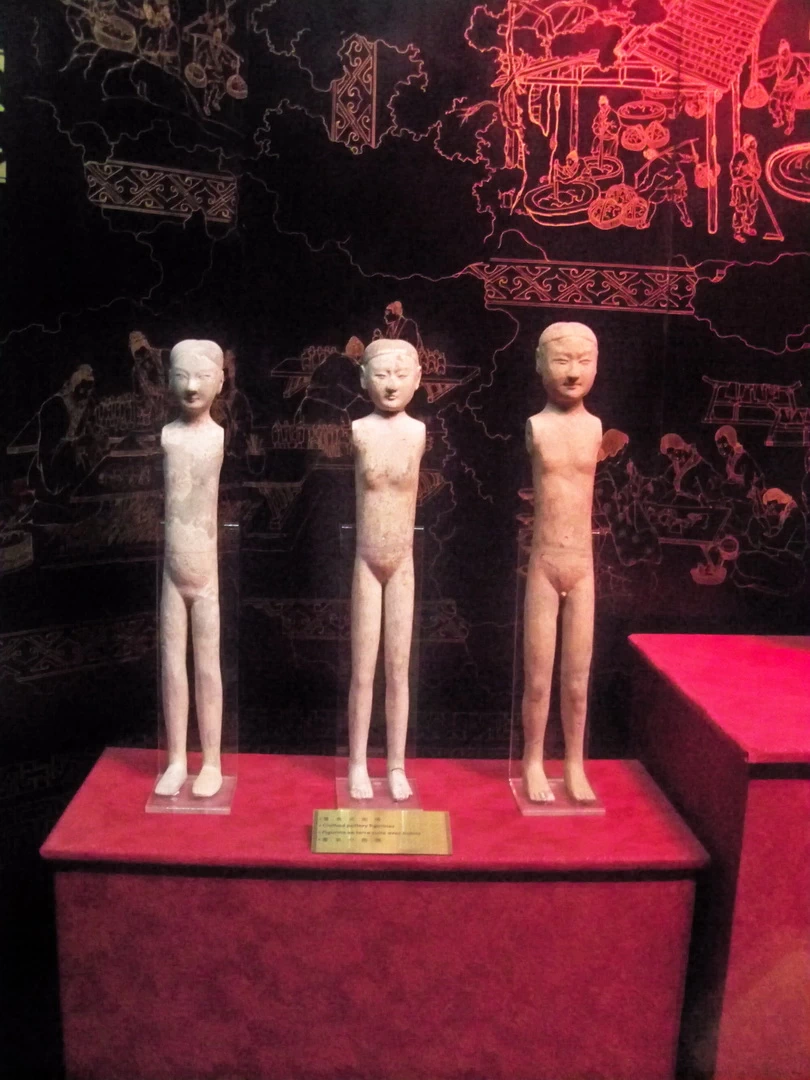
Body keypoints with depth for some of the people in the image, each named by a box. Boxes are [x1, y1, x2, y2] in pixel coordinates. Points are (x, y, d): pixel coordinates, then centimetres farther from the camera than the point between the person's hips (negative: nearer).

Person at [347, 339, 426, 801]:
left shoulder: (419, 432, -4)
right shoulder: (360, 431, -6)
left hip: (403, 563, 1)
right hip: (367, 562, -1)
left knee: (398, 670, 7)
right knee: (363, 671, 4)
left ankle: (397, 766, 19)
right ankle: (358, 765, 19)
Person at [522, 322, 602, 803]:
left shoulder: (595, 427, 0)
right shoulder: (536, 426, -4)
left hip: (583, 567, 2)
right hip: (544, 566, -1)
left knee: (577, 681, 10)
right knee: (538, 679, 6)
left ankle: (575, 765, 27)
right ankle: (534, 763, 25)